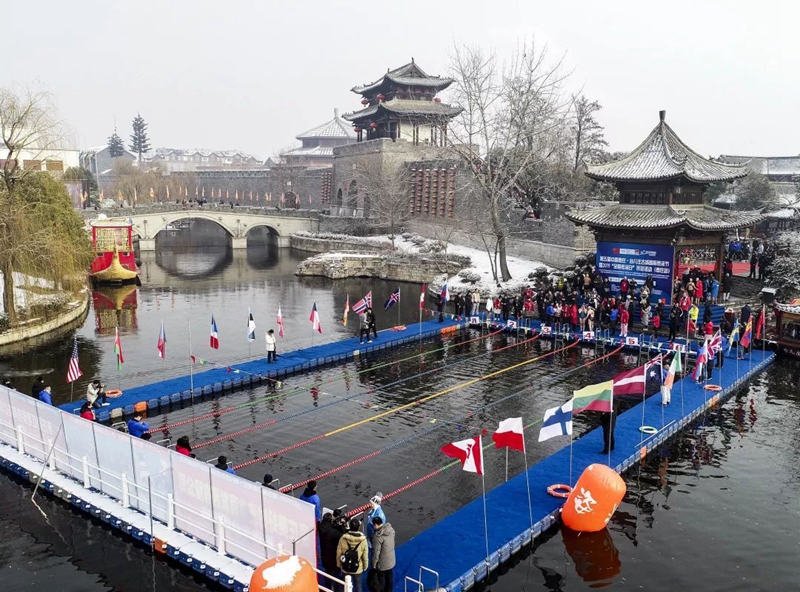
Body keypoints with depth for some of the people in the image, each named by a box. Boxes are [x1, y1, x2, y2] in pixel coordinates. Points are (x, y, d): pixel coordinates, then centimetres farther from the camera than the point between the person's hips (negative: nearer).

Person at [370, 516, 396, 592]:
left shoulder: (378, 536, -31)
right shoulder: (391, 529, -9)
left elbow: (376, 552, -23)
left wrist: (373, 564, -12)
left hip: (382, 563, -7)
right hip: (391, 560, 7)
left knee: (381, 580, 14)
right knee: (389, 577, 23)